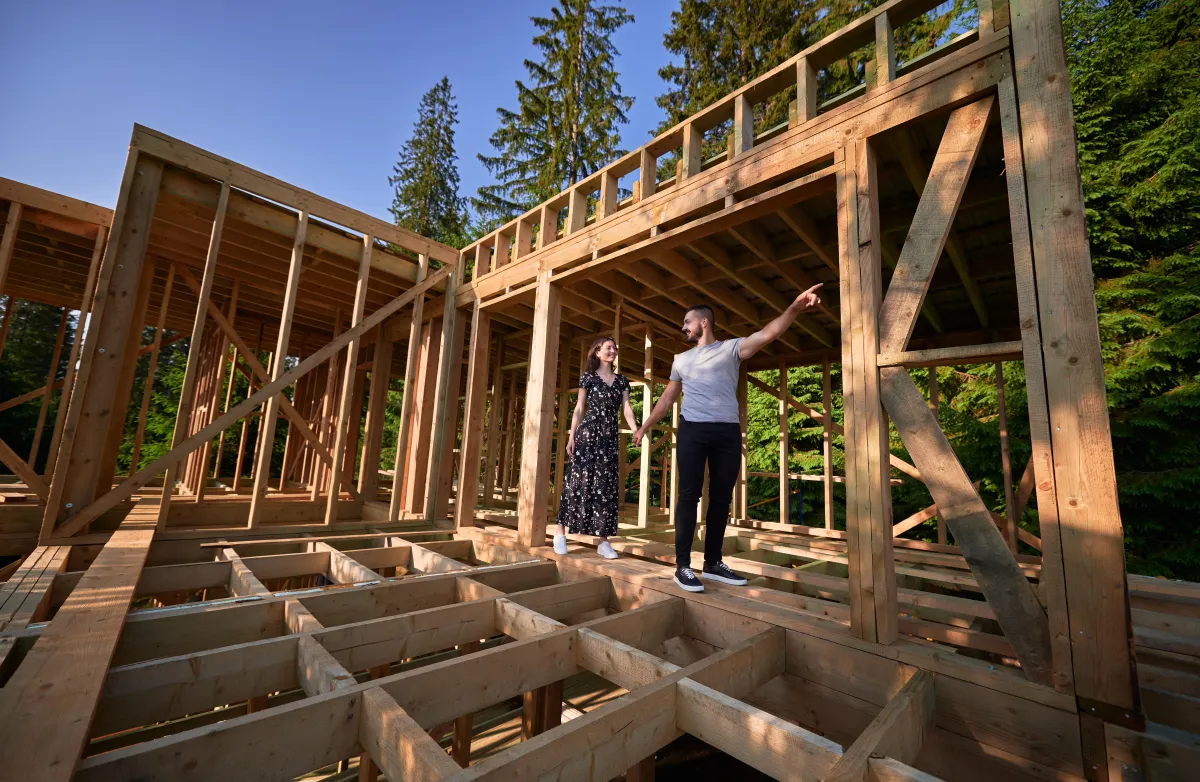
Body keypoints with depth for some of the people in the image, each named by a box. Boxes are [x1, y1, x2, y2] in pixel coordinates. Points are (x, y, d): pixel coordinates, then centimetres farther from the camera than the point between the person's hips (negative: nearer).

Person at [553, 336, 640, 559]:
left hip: (610, 437, 4)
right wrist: (571, 436, -5)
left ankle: (603, 541, 7)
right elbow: (579, 408, 3)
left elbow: (626, 408, 6)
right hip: (587, 433, -3)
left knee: (606, 486, 2)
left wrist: (637, 430, -11)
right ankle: (560, 532, 8)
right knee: (578, 481, -4)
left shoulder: (621, 380, 14)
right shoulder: (588, 377, 5)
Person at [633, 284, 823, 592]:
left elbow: (767, 334, -9)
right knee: (689, 495, -4)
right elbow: (667, 398, 23)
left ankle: (713, 563, 18)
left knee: (721, 498, 6)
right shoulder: (681, 359, 17)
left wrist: (794, 308, -25)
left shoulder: (731, 348, 7)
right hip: (692, 431, 1)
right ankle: (683, 566, 1)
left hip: (728, 432, -1)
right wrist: (645, 425, 21)